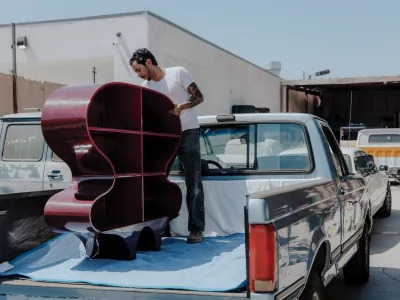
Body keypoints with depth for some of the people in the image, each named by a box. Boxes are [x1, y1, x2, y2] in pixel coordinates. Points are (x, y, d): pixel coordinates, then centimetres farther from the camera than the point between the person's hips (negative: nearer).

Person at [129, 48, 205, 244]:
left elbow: (199, 97, -6)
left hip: (188, 132, -5)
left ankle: (196, 229, 0)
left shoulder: (178, 73, -4)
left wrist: (181, 107, -22)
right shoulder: (145, 87, 8)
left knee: (193, 182, -3)